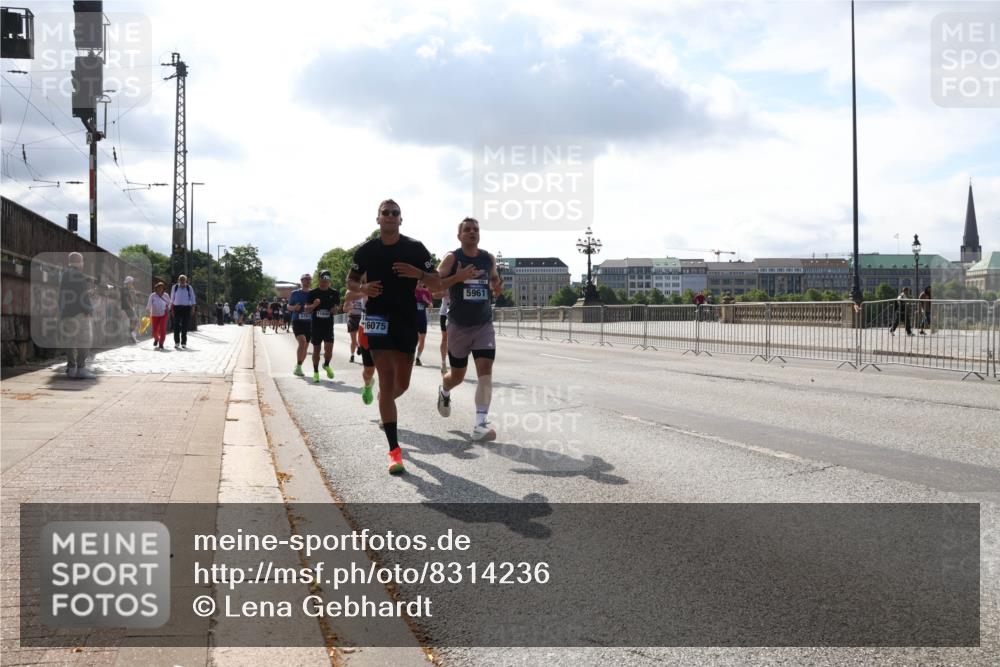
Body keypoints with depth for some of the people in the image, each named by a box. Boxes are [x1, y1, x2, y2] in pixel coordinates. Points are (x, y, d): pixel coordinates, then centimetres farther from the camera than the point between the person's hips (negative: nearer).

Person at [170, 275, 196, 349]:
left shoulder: (189, 288, 6)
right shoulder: (175, 287, 7)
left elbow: (192, 299, 7)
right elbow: (172, 299, 12)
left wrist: (193, 309, -1)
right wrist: (172, 308, 7)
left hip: (186, 308, 0)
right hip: (177, 307, 0)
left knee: (185, 326, 0)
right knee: (176, 325, -3)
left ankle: (183, 343, 7)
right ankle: (176, 342, 9)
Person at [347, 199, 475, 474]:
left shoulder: (415, 248, 0)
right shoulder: (366, 250, 1)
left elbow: (437, 284, 1)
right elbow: (350, 281, 13)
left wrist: (419, 273, -20)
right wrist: (363, 288, -10)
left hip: (407, 320, 2)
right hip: (378, 318, -2)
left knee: (402, 383, 11)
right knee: (387, 379, -13)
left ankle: (385, 411, 50)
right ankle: (395, 451, -13)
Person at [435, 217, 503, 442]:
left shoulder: (489, 259, 5)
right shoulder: (452, 258, -7)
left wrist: (497, 288, -1)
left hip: (484, 324, 2)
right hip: (458, 325, -2)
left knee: (485, 369, -16)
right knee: (457, 375, 11)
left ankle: (480, 424, -17)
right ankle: (444, 391, 49)